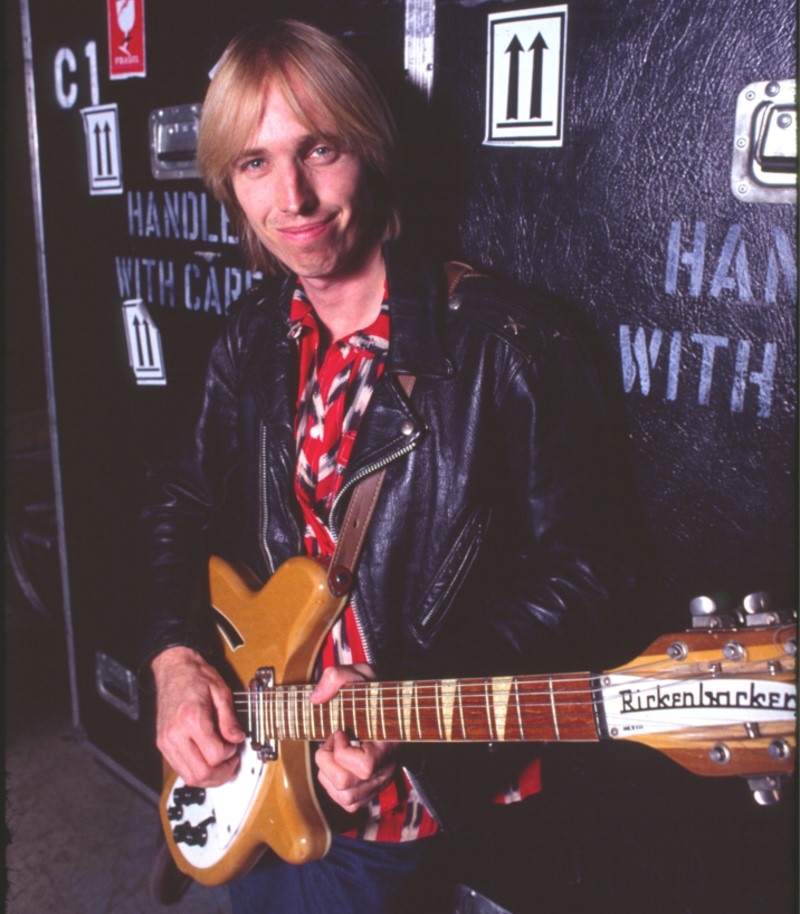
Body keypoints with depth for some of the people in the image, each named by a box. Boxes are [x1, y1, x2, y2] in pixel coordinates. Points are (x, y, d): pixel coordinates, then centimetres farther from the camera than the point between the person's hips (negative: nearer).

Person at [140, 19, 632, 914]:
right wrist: (175, 656, -5)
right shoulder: (254, 337, 1)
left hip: (415, 773, -5)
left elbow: (576, 568, -14)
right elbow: (182, 501, 11)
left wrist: (408, 701, -22)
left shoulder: (503, 339, -17)